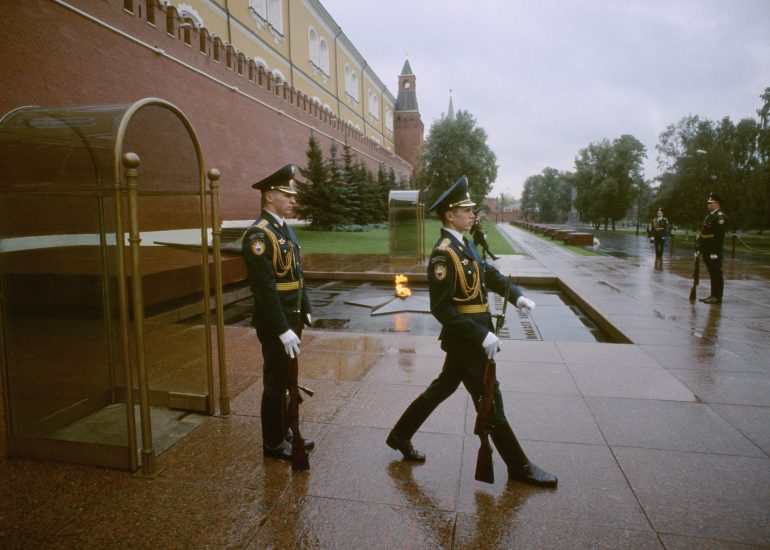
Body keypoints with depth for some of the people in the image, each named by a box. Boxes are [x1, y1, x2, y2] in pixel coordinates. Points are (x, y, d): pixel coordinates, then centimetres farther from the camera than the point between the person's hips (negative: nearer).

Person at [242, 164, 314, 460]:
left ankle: (285, 432, 36)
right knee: (275, 383, 5)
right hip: (275, 325, -9)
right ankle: (273, 443, 22)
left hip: (291, 320, 9)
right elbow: (266, 288, -23)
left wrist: (305, 311, 11)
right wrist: (283, 329, -23)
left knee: (287, 380, 19)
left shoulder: (286, 229, 11)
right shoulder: (259, 235, -19)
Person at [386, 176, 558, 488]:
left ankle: (400, 436, 34)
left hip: (469, 338, 10)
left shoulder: (465, 245, 8)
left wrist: (516, 295, -1)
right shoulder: (444, 254, -22)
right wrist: (482, 335, -25)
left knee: (443, 388, 20)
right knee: (490, 402, 4)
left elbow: (490, 274, 17)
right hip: (465, 339, -10)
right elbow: (441, 309, -24)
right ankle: (519, 467, 22)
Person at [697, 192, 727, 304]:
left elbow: (718, 235, -19)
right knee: (712, 274, 13)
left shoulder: (720, 217, -12)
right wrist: (700, 248, 15)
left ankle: (717, 297, 2)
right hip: (707, 251, 9)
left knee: (716, 273, -3)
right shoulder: (709, 216, 18)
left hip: (715, 251, -9)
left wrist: (714, 252, -22)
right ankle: (713, 295, 20)